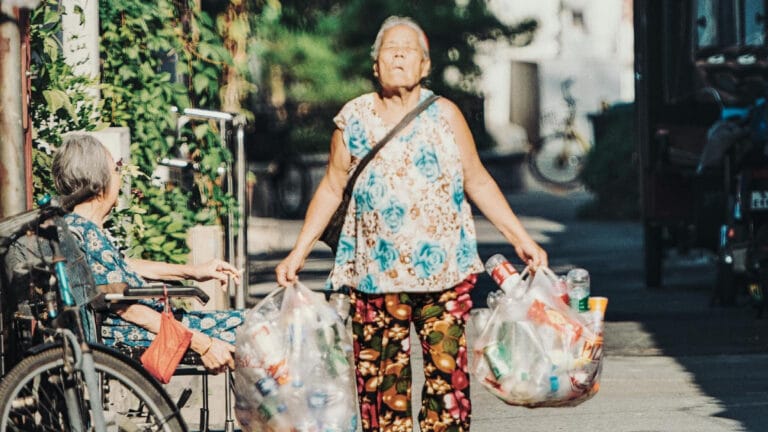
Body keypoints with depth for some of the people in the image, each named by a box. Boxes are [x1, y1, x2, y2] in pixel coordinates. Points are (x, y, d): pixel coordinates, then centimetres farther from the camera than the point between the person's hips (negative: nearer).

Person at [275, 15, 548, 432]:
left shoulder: (445, 115, 6)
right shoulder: (354, 119, 5)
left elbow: (479, 183, 10)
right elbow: (331, 190, 11)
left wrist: (521, 239, 5)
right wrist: (298, 253, 6)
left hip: (445, 271, 0)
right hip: (376, 274, 0)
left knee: (446, 373, -4)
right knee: (383, 379, -1)